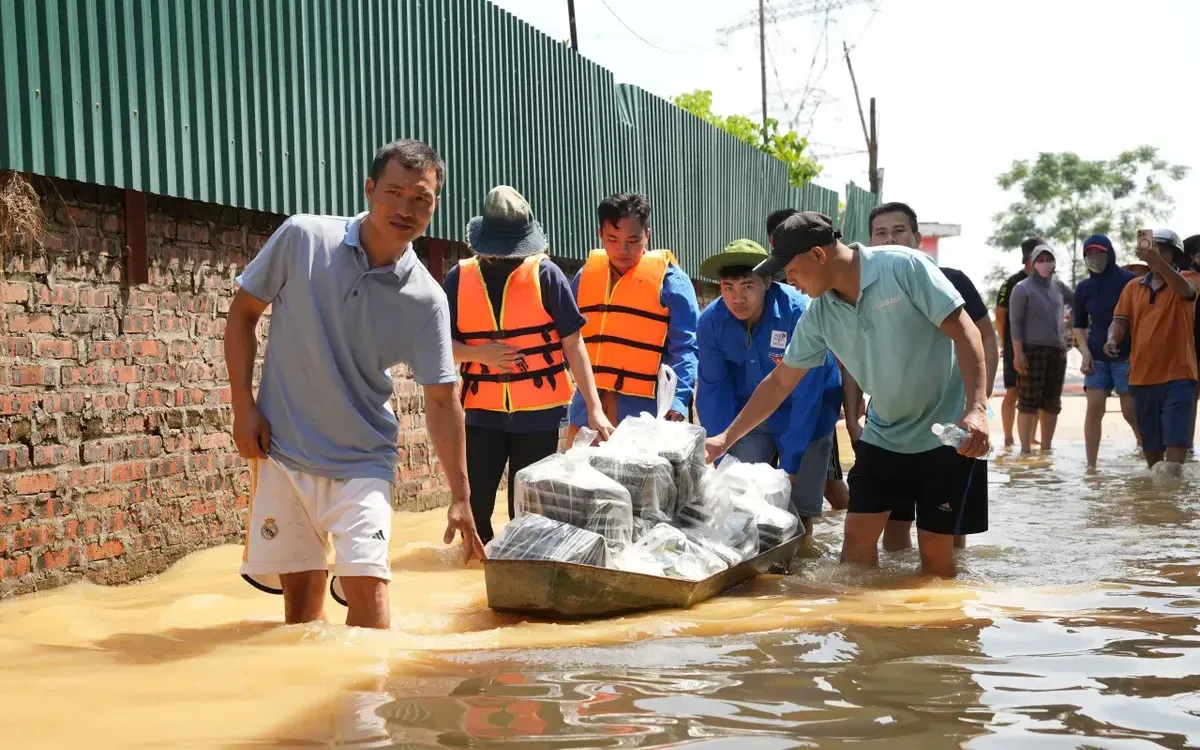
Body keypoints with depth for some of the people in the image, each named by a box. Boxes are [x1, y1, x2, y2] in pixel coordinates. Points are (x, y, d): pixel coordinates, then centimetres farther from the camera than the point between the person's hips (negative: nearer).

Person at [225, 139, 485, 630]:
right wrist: (243, 406, -3)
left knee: (367, 586, -13)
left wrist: (460, 497, -6)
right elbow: (242, 313, 3)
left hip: (361, 462, -1)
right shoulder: (301, 238, -8)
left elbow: (441, 401, -4)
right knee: (301, 593, 6)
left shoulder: (425, 300, -8)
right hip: (281, 452, 1)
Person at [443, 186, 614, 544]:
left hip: (539, 412, -2)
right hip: (483, 411, 2)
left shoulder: (545, 274, -4)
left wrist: (594, 407, -8)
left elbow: (573, 343, -3)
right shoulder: (460, 278, 1)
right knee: (471, 506, -3)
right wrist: (477, 354, -15)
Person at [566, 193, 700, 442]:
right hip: (588, 408, 5)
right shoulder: (585, 275, 11)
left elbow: (685, 349, -9)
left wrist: (678, 400, -24)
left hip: (646, 412, -5)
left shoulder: (669, 279, -4)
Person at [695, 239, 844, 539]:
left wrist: (789, 464, -25)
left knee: (798, 512, -4)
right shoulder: (711, 321, -17)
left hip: (807, 416, -3)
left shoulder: (801, 314, -29)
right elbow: (713, 390, -10)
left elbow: (807, 395, -26)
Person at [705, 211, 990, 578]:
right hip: (883, 435, 5)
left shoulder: (904, 266, -19)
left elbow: (964, 331, -19)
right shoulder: (818, 315, -1)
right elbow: (780, 382, 7)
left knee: (934, 545, -1)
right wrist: (726, 438, 6)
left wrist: (976, 408, -29)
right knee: (857, 536, 2)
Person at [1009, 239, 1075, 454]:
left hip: (1058, 351, 6)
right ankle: (1026, 449, -4)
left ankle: (1046, 447, 18)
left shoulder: (1059, 286, 13)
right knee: (1029, 402, -7)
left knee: (1052, 403, 10)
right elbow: (1015, 323, -8)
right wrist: (1018, 353, -15)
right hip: (1033, 351, -6)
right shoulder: (1023, 289, -3)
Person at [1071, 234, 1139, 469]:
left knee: (1131, 412, -4)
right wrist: (1085, 352, 2)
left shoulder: (1129, 281, -5)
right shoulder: (1084, 288, 7)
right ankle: (1091, 465, -3)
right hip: (1097, 358, 4)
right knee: (1094, 409, -6)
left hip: (1127, 357, -3)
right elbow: (1079, 325, 17)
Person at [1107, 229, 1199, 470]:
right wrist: (1112, 339, -19)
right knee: (1150, 441, 13)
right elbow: (1120, 320, 5)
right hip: (1142, 376, 4)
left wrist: (1158, 262, -42)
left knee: (1175, 438, -14)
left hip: (1177, 374, -4)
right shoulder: (1133, 287, 12)